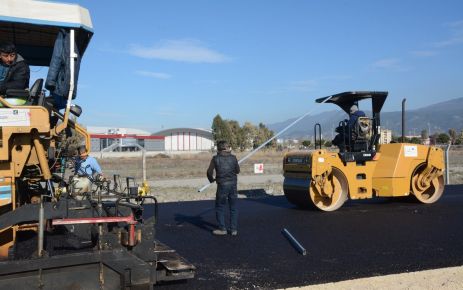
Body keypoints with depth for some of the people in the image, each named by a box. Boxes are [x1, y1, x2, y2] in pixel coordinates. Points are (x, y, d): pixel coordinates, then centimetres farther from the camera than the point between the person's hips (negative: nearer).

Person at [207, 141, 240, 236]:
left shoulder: (216, 158, -4)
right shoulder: (233, 157, 2)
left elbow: (209, 172, -4)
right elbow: (237, 170, 12)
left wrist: (211, 179, 15)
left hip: (222, 185, -3)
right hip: (233, 185, 3)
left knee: (220, 207, 10)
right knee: (233, 207, 11)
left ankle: (222, 229, 10)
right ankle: (234, 229, 13)